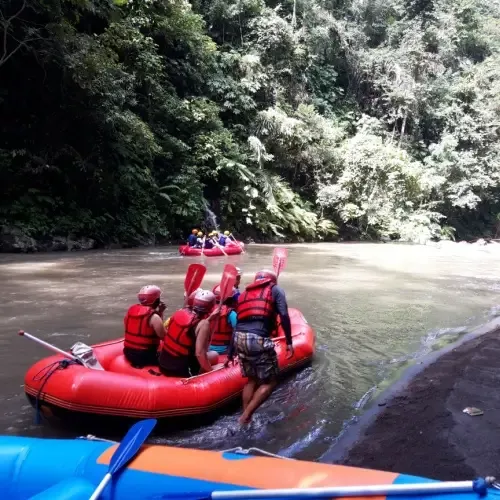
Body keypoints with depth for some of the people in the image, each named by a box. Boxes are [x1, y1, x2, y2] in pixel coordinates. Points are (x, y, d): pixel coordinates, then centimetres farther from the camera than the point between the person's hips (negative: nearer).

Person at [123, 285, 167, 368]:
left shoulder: (131, 310, 4)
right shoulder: (154, 317, -17)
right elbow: (164, 336, -10)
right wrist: (161, 315, -3)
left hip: (128, 352, 7)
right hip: (145, 355, -7)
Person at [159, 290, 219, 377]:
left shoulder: (180, 312, 1)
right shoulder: (203, 324, -17)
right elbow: (199, 353, -23)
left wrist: (209, 318, 17)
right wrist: (211, 371, -10)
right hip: (180, 371, -7)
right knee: (214, 356, 9)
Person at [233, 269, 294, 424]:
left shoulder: (245, 293, 26)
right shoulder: (275, 290, 12)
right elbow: (284, 316, -3)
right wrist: (289, 342, 0)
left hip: (239, 337, 6)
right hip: (258, 339, -6)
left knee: (252, 379, 22)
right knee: (270, 382, 8)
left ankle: (245, 416, 24)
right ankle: (246, 416, 2)